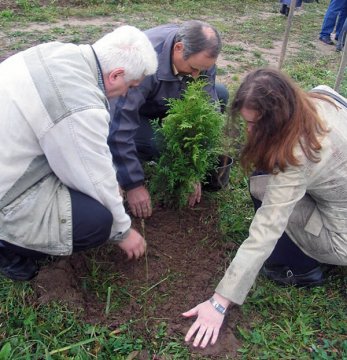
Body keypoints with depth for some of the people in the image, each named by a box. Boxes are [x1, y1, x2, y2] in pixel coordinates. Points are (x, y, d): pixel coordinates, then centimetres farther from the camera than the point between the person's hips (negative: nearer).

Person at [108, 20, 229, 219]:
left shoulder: (201, 56, -24)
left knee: (220, 95, -15)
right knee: (151, 146, -35)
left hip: (169, 100, 5)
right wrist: (134, 184, -38)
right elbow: (120, 126, -41)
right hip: (131, 105, -5)